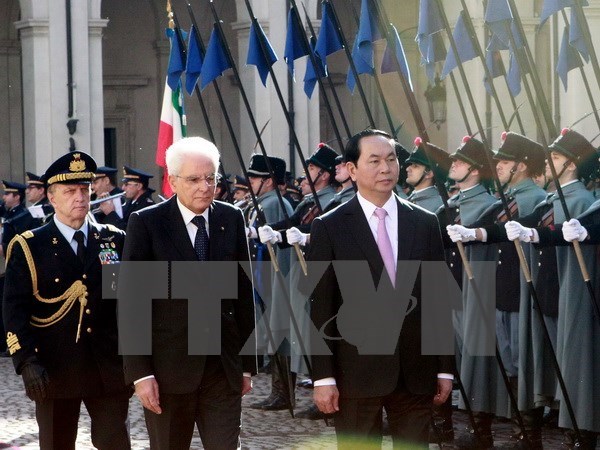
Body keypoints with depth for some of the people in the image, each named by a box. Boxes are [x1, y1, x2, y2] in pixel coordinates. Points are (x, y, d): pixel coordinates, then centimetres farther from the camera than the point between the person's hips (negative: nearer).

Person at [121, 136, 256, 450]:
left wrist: (247, 364, 9)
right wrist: (140, 373, -12)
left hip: (223, 367, 2)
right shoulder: (146, 223, -5)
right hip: (168, 367, -2)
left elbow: (244, 293, 9)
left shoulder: (231, 219, 6)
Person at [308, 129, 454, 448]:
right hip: (356, 371, -2)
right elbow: (320, 308, -3)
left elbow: (439, 299, 9)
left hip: (416, 370, 3)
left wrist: (445, 368, 6)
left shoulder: (425, 223, 8)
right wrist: (323, 377, -8)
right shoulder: (330, 227, -1)